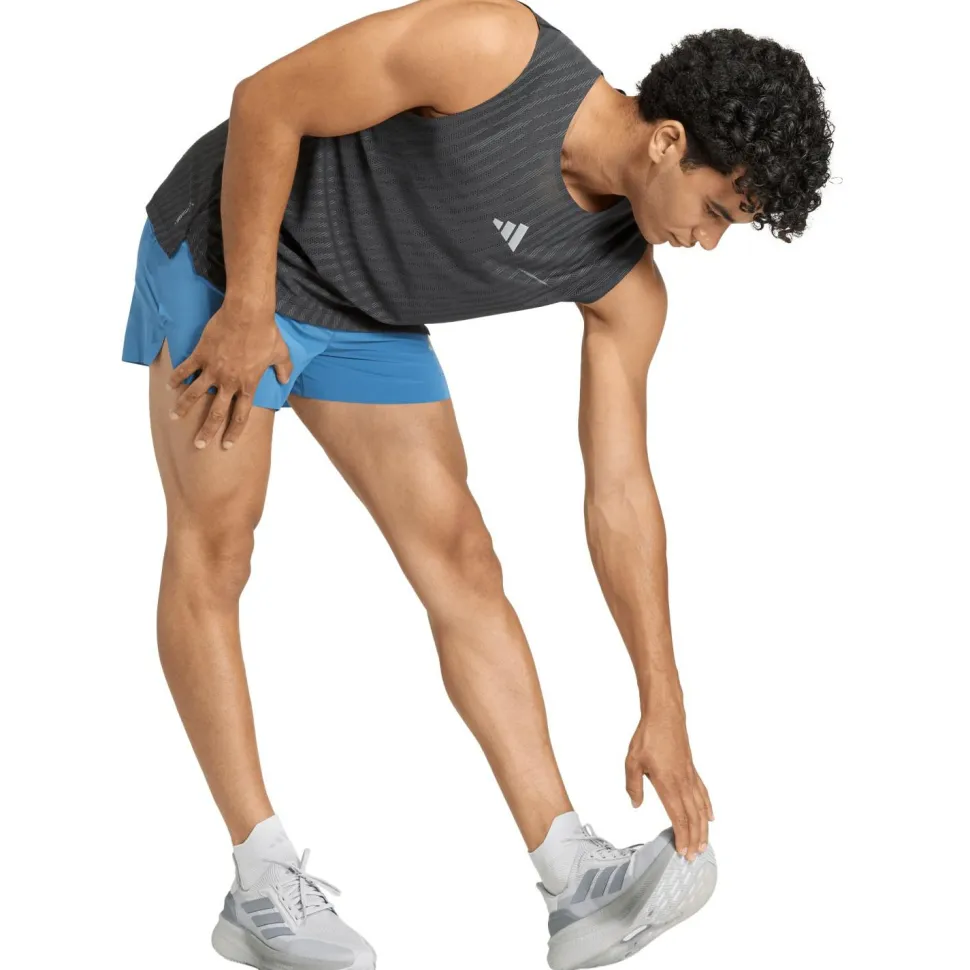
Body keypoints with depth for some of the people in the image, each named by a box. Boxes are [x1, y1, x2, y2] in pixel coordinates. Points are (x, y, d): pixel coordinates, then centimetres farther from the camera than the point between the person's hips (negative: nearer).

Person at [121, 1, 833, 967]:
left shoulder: (624, 289, -12)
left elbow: (620, 495, -8)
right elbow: (266, 103, -23)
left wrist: (663, 710, -10)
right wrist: (248, 306, -22)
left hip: (369, 322, 6)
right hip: (232, 246, -5)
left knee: (457, 553, -4)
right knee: (215, 541, -9)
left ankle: (575, 881, -8)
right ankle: (262, 885, -4)